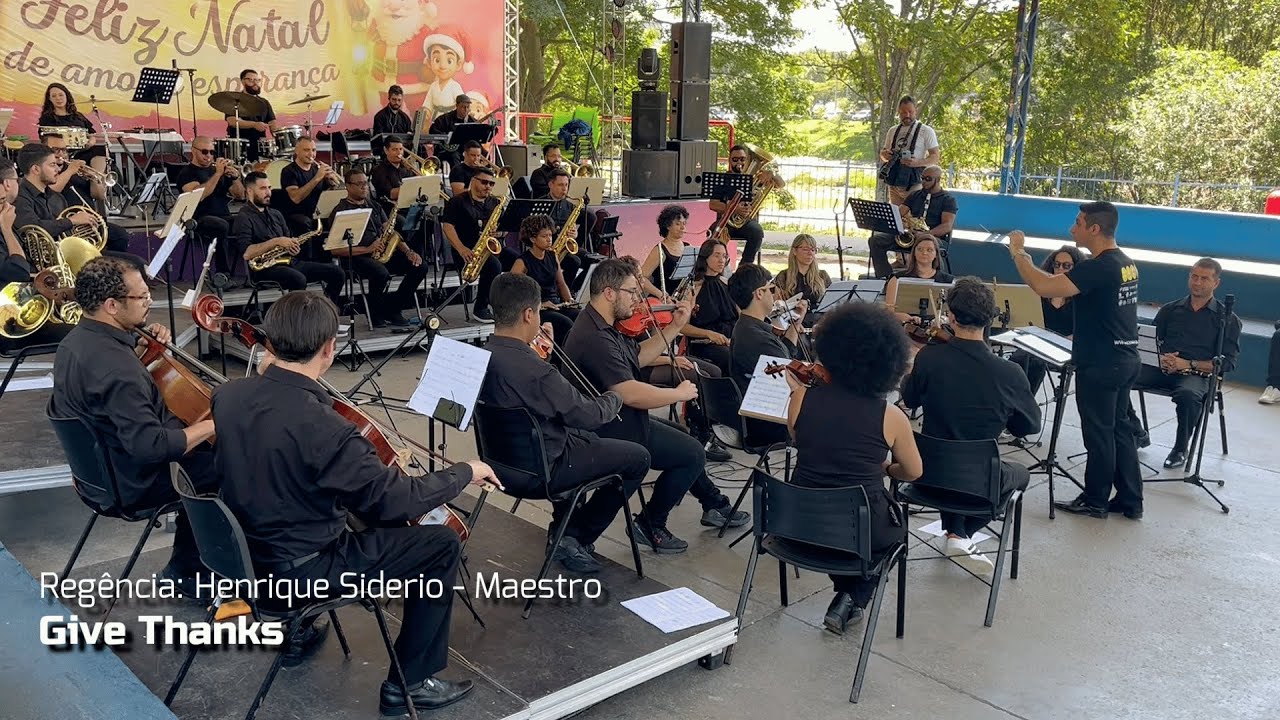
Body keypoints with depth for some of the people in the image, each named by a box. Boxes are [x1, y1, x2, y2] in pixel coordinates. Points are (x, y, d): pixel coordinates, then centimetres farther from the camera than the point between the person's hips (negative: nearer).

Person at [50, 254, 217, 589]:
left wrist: (140, 347, 3)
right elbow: (151, 446, -35)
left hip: (97, 467, 10)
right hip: (133, 483, -10)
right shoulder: (114, 366, -33)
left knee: (202, 456, 23)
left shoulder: (77, 339, -1)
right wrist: (213, 425, -24)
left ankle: (186, 570, 27)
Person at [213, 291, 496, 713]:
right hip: (299, 571, -8)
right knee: (441, 544, 1)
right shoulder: (324, 428, -32)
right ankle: (408, 684, 13)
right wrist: (464, 472, -8)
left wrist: (265, 373, 22)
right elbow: (398, 502, -23)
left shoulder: (227, 395, -10)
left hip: (245, 553, 8)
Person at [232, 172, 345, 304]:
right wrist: (276, 242, -18)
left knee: (337, 273, -7)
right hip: (264, 268, -7)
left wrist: (293, 246, 0)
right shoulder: (243, 218, -3)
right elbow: (246, 253, -17)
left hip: (288, 262, 8)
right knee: (299, 279, -38)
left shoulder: (275, 214, 21)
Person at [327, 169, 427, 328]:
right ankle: (377, 314, -10)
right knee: (381, 273, -37)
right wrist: (367, 249, -17)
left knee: (420, 266, -13)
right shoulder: (340, 211, 0)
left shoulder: (375, 207, 21)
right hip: (357, 257, -6)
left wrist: (408, 251, -4)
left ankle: (393, 309, -2)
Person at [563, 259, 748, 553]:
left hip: (616, 420, 11)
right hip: (612, 432, -11)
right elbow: (631, 393, -34)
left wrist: (675, 327, 8)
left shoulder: (601, 325, 5)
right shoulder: (594, 337, -29)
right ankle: (651, 526, 5)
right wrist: (679, 393, -19)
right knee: (693, 453, -5)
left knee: (684, 439, 24)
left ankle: (715, 505, 38)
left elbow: (638, 356, 16)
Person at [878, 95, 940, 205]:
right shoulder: (893, 131, 15)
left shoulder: (926, 131, 1)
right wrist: (884, 154, -3)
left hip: (913, 184, -5)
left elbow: (936, 156, -4)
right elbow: (883, 155, 22)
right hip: (894, 182, 5)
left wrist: (917, 162, -22)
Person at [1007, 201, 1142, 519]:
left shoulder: (1099, 267, -23)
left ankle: (1095, 501, 16)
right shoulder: (1125, 262, 9)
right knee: (1120, 428, 16)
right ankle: (1130, 500, 23)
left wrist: (1017, 252, -20)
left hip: (1101, 364, -9)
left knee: (1099, 432, 3)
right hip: (1124, 358, 9)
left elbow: (1044, 287, -31)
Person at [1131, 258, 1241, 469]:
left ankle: (1180, 449, -14)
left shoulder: (1227, 319, 9)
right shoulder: (1169, 310, 19)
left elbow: (1227, 362, 1)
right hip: (1162, 369, 3)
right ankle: (1137, 433, -4)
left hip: (1197, 375, -3)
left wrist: (1189, 364, -12)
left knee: (1188, 394, -41)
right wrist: (1161, 358, -8)